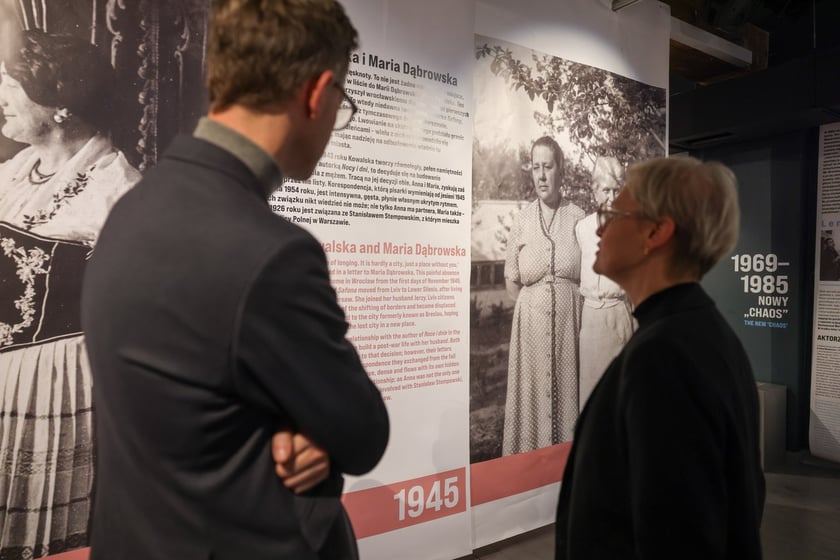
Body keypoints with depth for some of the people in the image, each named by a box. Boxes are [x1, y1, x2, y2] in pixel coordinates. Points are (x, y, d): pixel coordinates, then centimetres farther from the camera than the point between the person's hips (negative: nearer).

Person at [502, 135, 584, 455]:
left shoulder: (577, 218, 3)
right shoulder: (522, 221, 4)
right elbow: (512, 284, 9)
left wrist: (566, 299, 1)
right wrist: (535, 301, 3)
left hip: (569, 320, 0)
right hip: (531, 321, 0)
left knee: (566, 391, 6)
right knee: (531, 395, 4)